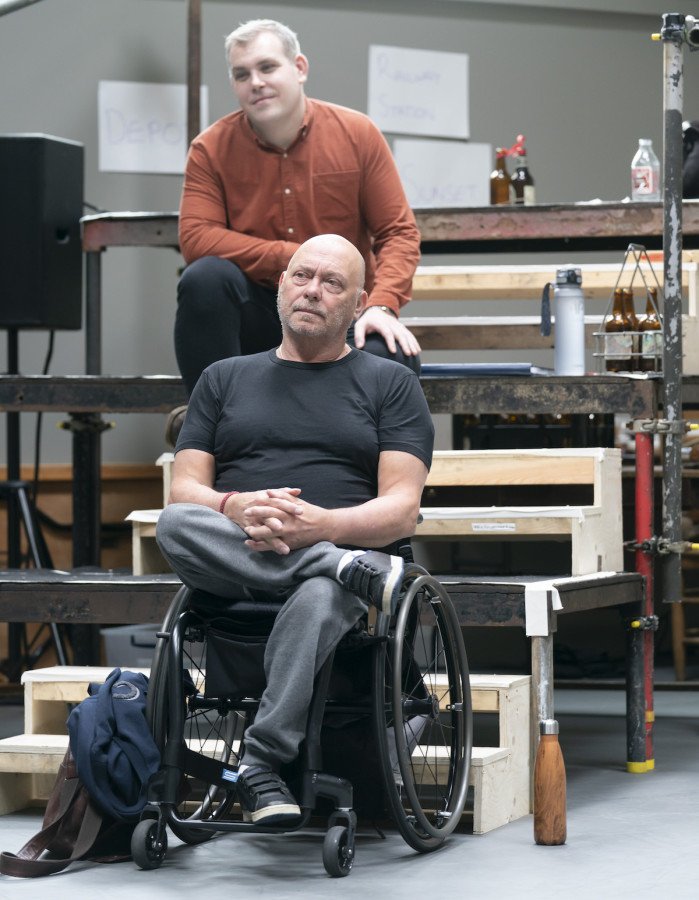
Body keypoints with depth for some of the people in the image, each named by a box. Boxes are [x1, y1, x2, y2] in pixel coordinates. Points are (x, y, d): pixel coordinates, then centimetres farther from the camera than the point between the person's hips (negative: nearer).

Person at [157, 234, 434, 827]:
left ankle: (262, 767, -40)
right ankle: (357, 572, -32)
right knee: (175, 526, -32)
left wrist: (319, 524, -19)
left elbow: (401, 510, 2)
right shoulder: (225, 379, 23)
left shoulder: (390, 383, 15)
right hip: (231, 566, 3)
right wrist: (233, 509, -14)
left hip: (338, 550, -2)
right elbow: (183, 491, 11)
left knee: (317, 599, -40)